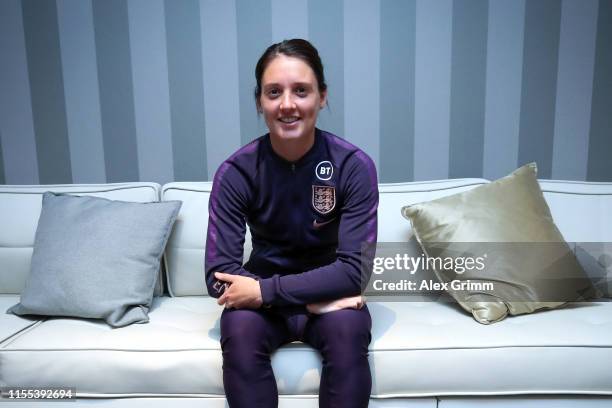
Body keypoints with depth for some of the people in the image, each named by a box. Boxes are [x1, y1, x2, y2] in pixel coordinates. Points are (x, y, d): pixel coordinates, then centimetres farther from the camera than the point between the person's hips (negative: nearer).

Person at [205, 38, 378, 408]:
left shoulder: (355, 166, -17)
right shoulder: (235, 173, -15)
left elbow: (356, 270, -20)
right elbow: (219, 276, -17)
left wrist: (265, 290, -27)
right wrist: (320, 294, -24)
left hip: (332, 298, 0)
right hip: (264, 300, 1)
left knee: (349, 330, -31)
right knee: (239, 330, -30)